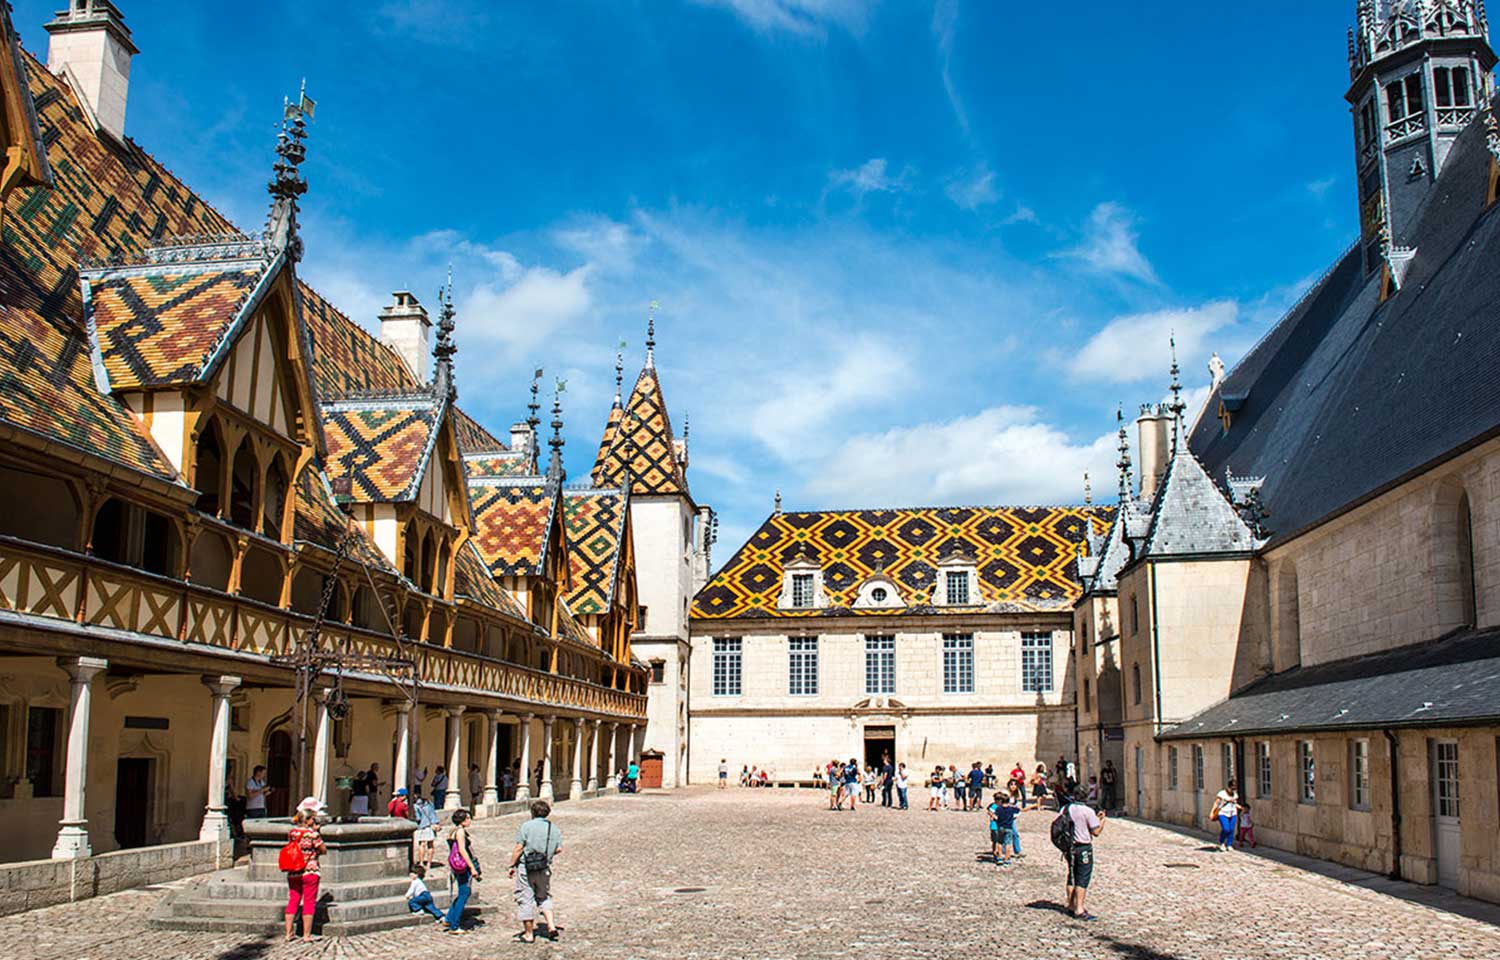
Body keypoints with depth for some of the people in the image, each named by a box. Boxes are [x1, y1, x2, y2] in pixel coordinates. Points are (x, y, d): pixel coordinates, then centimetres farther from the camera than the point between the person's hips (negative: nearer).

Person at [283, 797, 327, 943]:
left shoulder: (292, 832, 3)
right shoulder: (312, 833, -14)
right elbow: (323, 849, -7)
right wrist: (317, 832, -3)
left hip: (293, 873, 5)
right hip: (310, 871, -5)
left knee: (292, 901, 13)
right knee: (309, 903, 3)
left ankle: (288, 934, 16)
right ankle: (307, 935, 5)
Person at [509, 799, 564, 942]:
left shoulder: (526, 826, -9)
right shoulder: (554, 829, 4)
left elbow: (518, 848, -11)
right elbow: (559, 849, 4)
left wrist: (512, 865, -3)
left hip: (526, 867, -4)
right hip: (544, 869, 4)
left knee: (525, 900, 5)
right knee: (544, 897, 20)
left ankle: (529, 934, 11)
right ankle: (552, 927, 6)